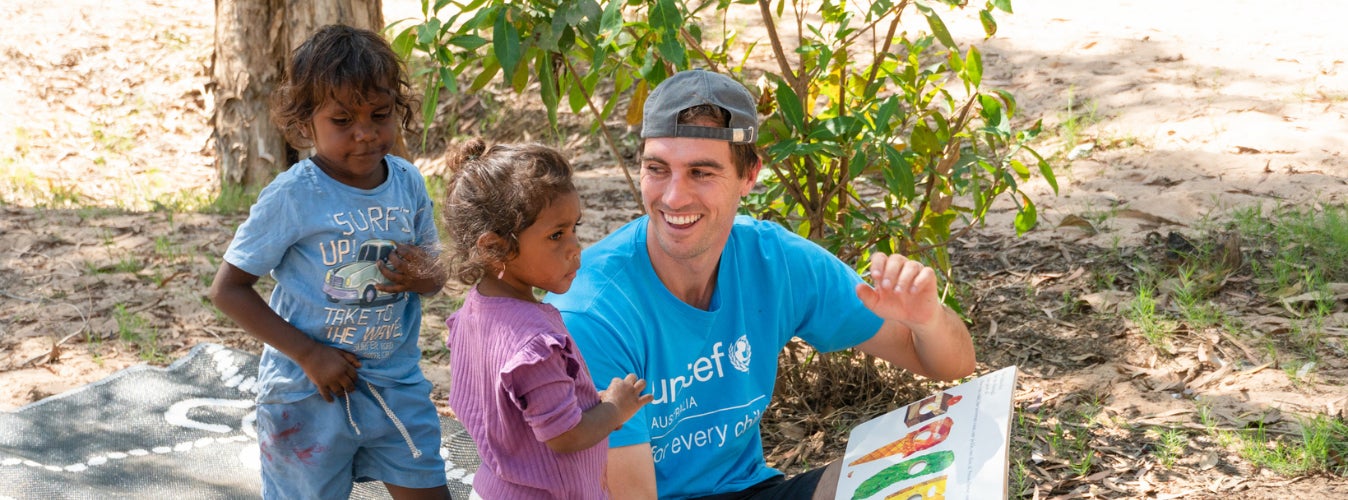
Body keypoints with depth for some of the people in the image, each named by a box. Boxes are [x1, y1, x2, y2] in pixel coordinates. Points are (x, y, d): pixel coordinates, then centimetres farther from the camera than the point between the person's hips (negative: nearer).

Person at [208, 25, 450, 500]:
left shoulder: (408, 183, -3)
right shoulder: (293, 195, -17)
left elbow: (433, 273, 10)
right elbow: (228, 289, -14)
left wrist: (426, 277, -15)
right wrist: (310, 354, -20)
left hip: (397, 384, 4)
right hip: (310, 391, -4)